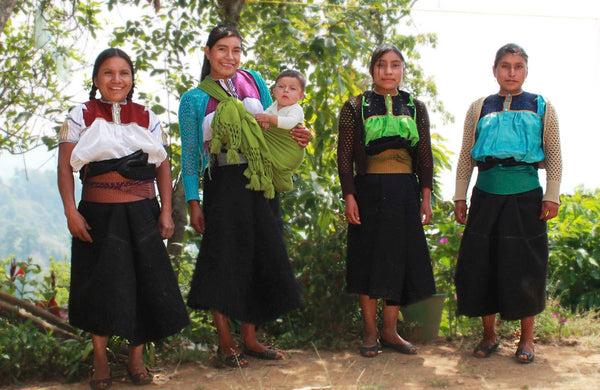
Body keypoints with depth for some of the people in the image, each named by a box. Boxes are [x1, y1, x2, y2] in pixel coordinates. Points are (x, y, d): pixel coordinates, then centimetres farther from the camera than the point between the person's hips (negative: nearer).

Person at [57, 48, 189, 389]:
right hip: (98, 215, -1)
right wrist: (71, 212, -13)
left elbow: (163, 167, 7)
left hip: (142, 214, 2)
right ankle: (100, 358, 20)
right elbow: (65, 166, -3)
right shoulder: (81, 117, 3)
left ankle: (137, 357, 18)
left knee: (145, 284, 3)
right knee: (101, 286, 5)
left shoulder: (147, 118, 8)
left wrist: (166, 213, -1)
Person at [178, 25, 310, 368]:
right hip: (224, 185, -4)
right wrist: (193, 202, -5)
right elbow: (189, 155, 1)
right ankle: (226, 342, 11)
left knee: (262, 257, 6)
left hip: (261, 184, 4)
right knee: (225, 259, -3)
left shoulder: (254, 81, 10)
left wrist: (297, 135, -1)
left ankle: (250, 338, 19)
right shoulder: (194, 99, 1)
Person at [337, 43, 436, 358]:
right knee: (368, 258, 1)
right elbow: (344, 157, 0)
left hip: (405, 192, 3)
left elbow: (425, 156, 10)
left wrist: (426, 196, 3)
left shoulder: (415, 107, 11)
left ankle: (390, 330, 16)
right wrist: (349, 196, -8)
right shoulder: (355, 107, 3)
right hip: (369, 190, -2)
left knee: (401, 259, 4)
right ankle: (370, 332, 12)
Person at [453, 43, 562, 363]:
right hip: (486, 195, 2)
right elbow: (466, 156, 10)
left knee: (525, 265, 2)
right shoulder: (479, 108, 9)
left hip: (525, 197, -1)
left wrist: (552, 196, -3)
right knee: (482, 262, 3)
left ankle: (526, 338, 16)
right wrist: (460, 197, 5)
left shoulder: (542, 107, 7)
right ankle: (489, 334, 18)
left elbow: (553, 156, 5)